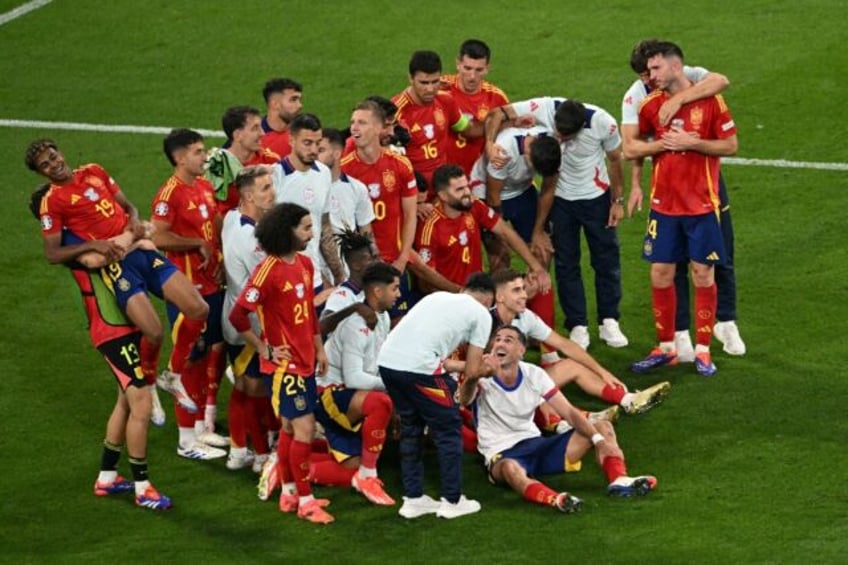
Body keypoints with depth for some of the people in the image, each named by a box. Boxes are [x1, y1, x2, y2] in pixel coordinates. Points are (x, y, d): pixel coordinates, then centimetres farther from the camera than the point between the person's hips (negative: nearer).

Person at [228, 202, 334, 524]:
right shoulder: (269, 270, -19)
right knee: (304, 427, -8)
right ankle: (304, 500, -1)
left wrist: (319, 349, 16)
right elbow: (238, 316, -21)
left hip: (304, 362, 8)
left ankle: (289, 493, 26)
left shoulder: (305, 264, 7)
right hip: (283, 364, -8)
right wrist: (264, 350, -14)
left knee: (291, 428, 16)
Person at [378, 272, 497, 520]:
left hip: (387, 359, 7)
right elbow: (471, 371, 9)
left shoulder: (438, 296, 28)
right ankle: (452, 501, 16)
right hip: (418, 367, -7)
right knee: (448, 430, 11)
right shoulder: (481, 314, 11)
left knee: (410, 427, 23)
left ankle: (413, 499, 26)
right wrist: (486, 369, 33)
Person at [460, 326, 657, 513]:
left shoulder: (534, 374, 0)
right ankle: (556, 500, -67)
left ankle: (618, 480, -27)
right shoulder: (484, 377, -12)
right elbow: (465, 400, -35)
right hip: (502, 455, -6)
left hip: (535, 443, 6)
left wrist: (599, 439, -19)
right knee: (510, 468, -44)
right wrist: (475, 376, -59)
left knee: (603, 427, -5)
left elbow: (570, 413, -2)